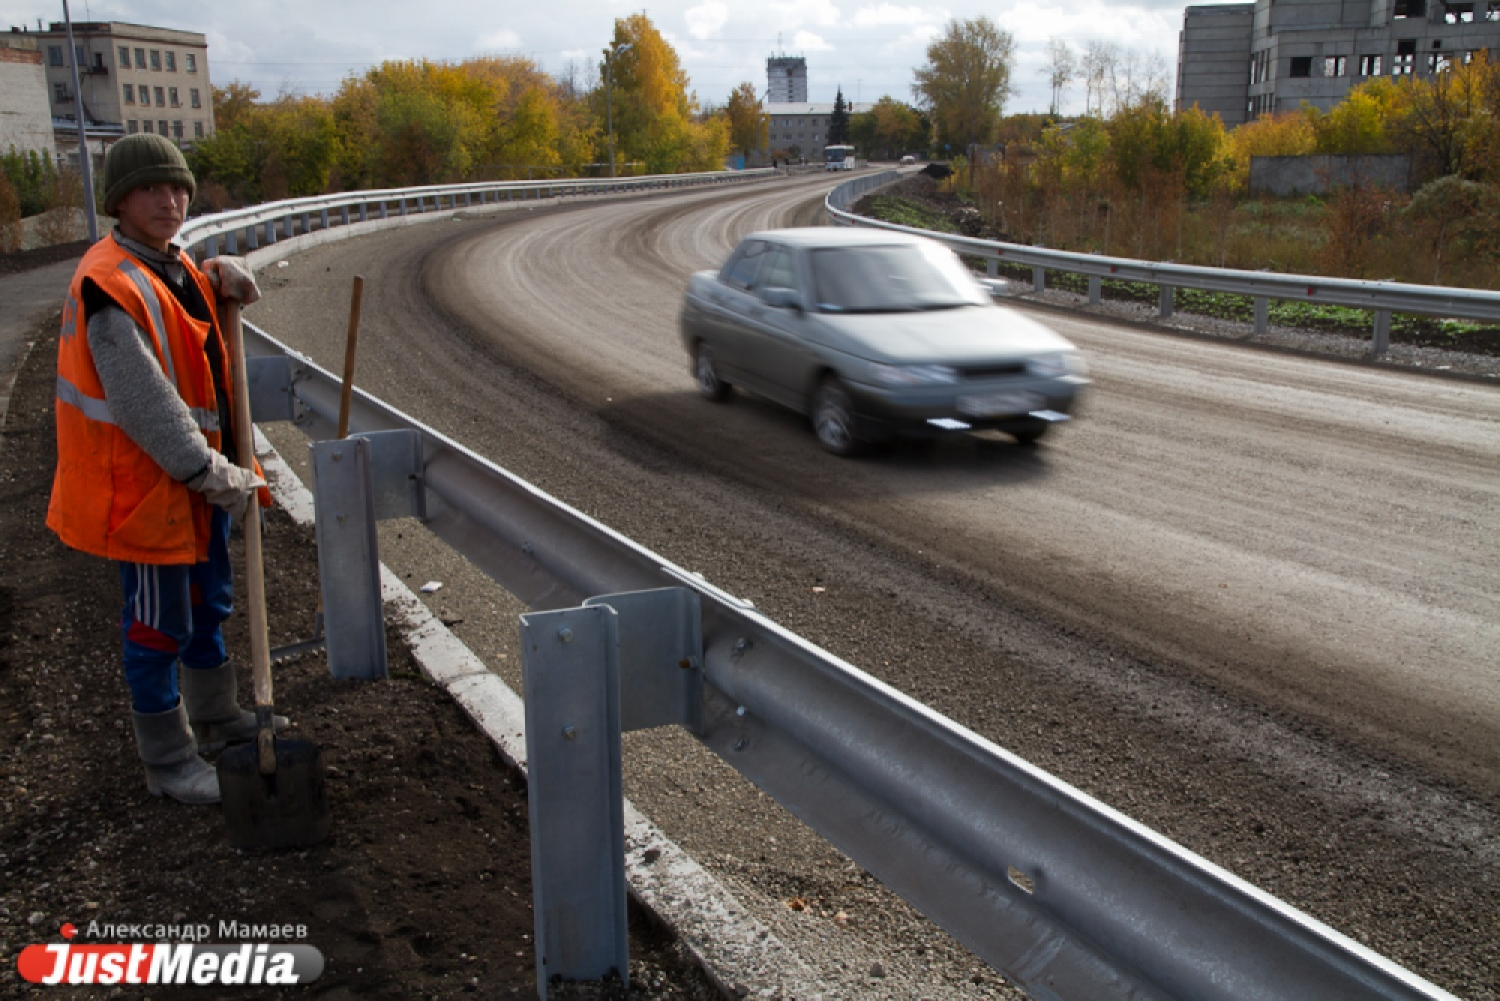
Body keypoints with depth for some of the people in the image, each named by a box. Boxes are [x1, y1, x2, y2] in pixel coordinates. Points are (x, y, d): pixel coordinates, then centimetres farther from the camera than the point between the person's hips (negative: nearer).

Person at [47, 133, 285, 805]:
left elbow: (194, 293, 32)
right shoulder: (112, 284, -22)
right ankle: (168, 762, 20)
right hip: (145, 482, -10)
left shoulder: (173, 266, 7)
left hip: (199, 473, 10)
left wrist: (225, 273, 7)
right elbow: (145, 406, -27)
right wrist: (215, 475, -25)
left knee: (208, 602, 23)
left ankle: (217, 718, 43)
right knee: (158, 626, 4)